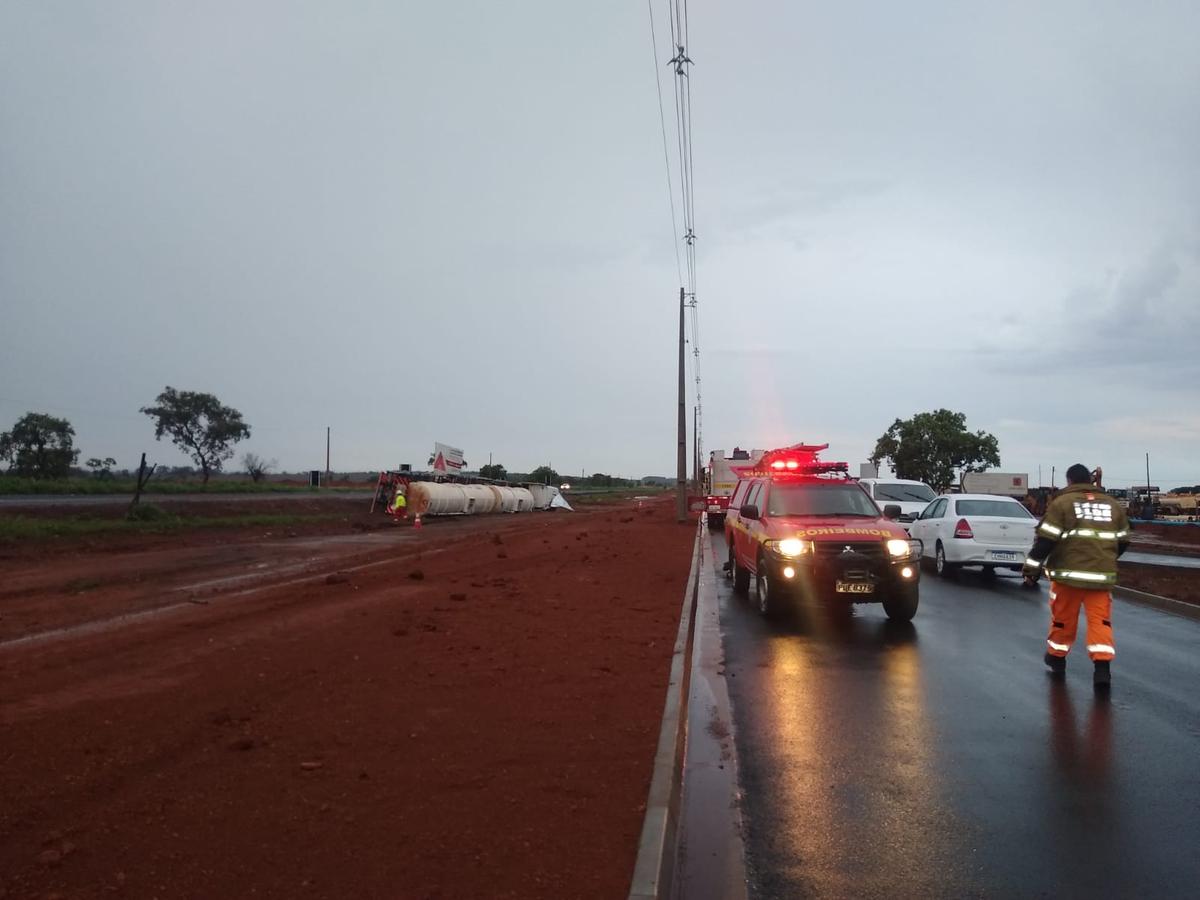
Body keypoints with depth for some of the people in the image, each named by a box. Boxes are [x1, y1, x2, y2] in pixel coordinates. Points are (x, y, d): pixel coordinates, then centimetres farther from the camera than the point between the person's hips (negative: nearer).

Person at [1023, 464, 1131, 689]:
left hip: (1069, 572, -3)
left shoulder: (1061, 502, -4)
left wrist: (1031, 566, -3)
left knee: (1062, 616, 11)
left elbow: (1046, 538, -10)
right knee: (1100, 619, 5)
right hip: (1101, 575, 3)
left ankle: (1057, 659, 26)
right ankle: (1102, 667, -8)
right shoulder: (1112, 505, 12)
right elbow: (1123, 541, 19)